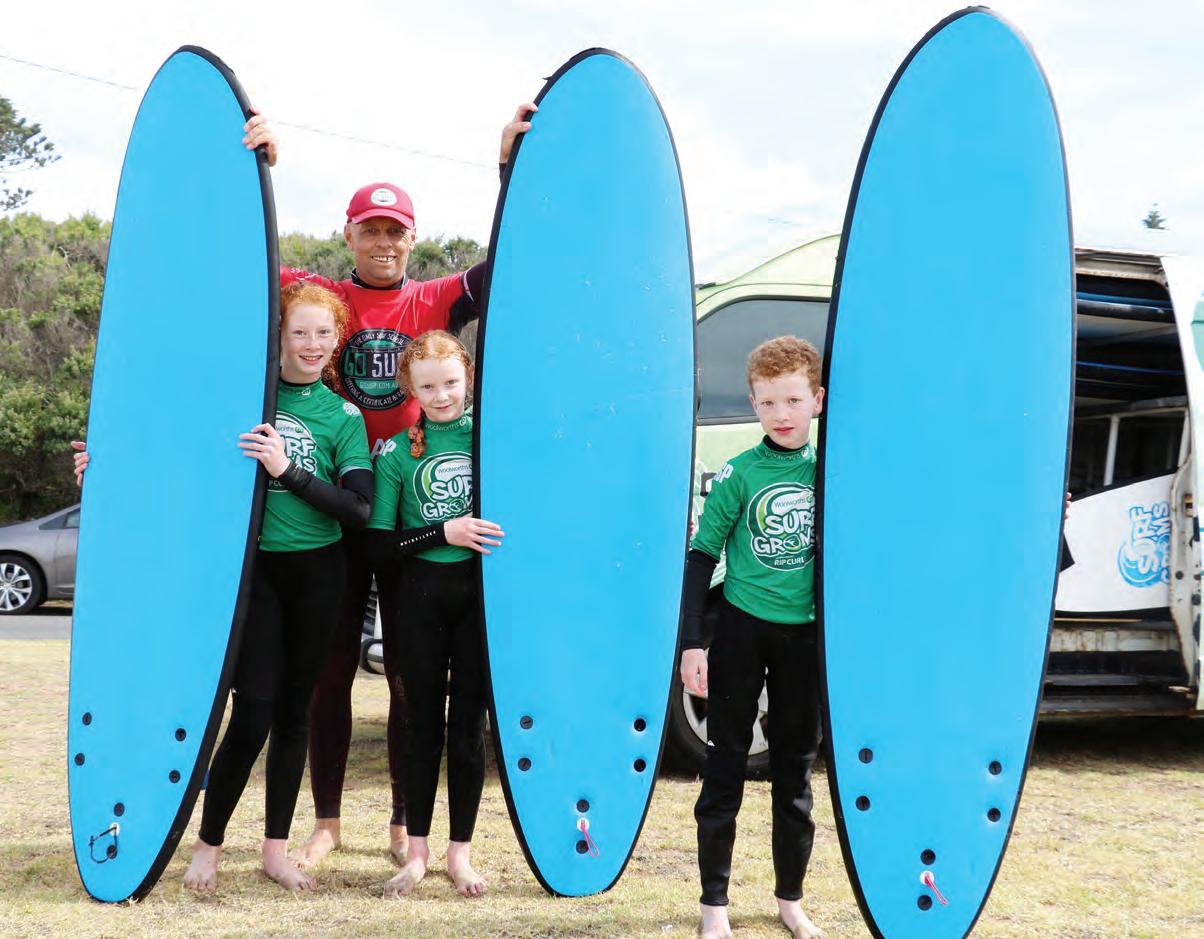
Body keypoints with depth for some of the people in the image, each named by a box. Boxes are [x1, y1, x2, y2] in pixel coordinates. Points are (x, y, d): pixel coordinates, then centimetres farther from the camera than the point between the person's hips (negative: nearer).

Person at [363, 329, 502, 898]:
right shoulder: (397, 454, 0)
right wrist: (444, 533, -14)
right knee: (424, 723, 7)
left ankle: (459, 851, 18)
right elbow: (380, 546, -4)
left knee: (468, 724, 6)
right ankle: (417, 851, 19)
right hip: (422, 595, 0)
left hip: (479, 592, 0)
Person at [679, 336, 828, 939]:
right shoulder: (738, 474, -7)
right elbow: (701, 556, -4)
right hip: (741, 631, -2)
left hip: (806, 636, 3)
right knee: (726, 765, 5)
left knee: (795, 770, 12)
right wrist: (691, 643, -9)